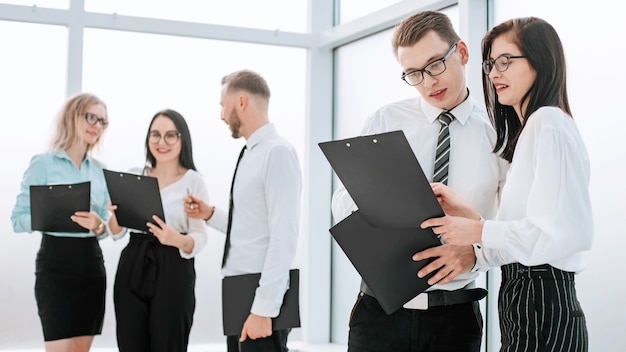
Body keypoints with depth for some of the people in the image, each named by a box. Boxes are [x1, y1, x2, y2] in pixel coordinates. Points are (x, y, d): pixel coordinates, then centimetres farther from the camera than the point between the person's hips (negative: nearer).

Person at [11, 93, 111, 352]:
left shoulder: (100, 170, 11)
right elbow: (18, 219, -7)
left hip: (92, 261, 6)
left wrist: (99, 226, -10)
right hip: (56, 261, -5)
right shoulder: (43, 163, -4)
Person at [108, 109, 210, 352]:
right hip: (132, 268, 4)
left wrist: (177, 240, -28)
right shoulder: (134, 175, 9)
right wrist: (113, 214, -11)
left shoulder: (193, 180, -3)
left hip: (173, 271, -4)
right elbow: (117, 233, 10)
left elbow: (200, 238, -8)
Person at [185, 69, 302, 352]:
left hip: (260, 296, -9)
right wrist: (210, 215, 9)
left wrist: (263, 309, -24)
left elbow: (283, 236, -22)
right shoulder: (250, 155, 13)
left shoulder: (277, 152, -15)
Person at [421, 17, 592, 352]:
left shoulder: (548, 123, -11)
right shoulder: (528, 128, 18)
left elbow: (565, 231, -20)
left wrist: (478, 231, -14)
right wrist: (467, 214, 3)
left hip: (542, 311, -9)